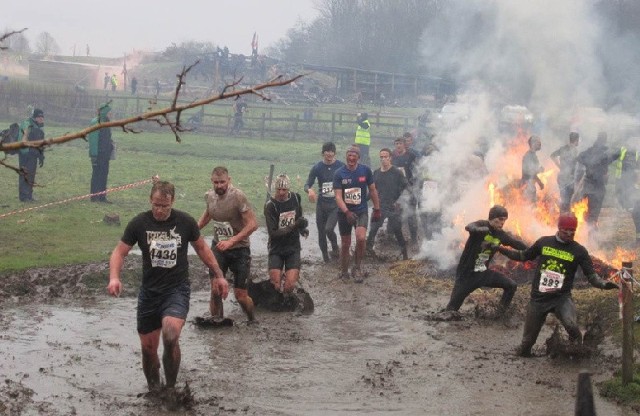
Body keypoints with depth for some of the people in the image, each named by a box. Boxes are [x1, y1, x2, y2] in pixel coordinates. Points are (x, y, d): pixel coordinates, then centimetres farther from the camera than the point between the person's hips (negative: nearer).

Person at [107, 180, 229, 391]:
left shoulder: (185, 222, -5)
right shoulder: (139, 223, -6)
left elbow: (201, 248, 11)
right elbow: (120, 251, -1)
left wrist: (218, 275, 12)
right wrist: (114, 277, -19)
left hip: (177, 289, -2)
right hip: (149, 292, 2)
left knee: (170, 337, -27)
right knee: (148, 348, 6)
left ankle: (171, 388, -11)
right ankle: (154, 391, 30)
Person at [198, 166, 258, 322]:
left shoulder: (237, 196, -22)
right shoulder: (210, 196, -3)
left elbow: (253, 224, -25)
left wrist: (231, 241, -30)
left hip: (239, 249, -4)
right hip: (218, 247, 4)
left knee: (240, 295, 0)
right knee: (215, 291, -6)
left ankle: (253, 321, 26)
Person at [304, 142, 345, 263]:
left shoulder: (341, 166, -6)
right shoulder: (317, 168, -4)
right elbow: (307, 185, -4)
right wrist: (310, 190, -26)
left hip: (336, 204, -2)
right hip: (321, 203, 2)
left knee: (329, 229, -19)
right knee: (321, 232, 7)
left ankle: (335, 247, 10)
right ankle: (325, 255, 27)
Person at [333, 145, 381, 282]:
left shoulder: (366, 170, -3)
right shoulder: (339, 173, -7)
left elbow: (372, 190, 8)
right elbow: (338, 196, -12)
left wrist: (377, 209, 8)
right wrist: (346, 212, -26)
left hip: (361, 210, 0)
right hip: (344, 212, 0)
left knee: (361, 238, -21)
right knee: (345, 243, 7)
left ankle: (357, 267, -2)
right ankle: (344, 273, 23)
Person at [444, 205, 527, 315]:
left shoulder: (501, 234, 1)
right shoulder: (482, 224, -16)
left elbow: (517, 244, 10)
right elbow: (469, 227, -37)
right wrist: (481, 230, -60)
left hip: (483, 273, 6)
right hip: (467, 273, -6)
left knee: (511, 285, 0)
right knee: (453, 307, -7)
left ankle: (501, 315, 12)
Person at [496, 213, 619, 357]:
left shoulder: (579, 251, -2)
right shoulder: (544, 242, 3)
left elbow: (591, 275, -3)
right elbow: (523, 256, 18)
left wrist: (603, 284, -24)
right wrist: (501, 249, 12)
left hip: (562, 297, -2)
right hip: (539, 297, 2)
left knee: (571, 325, -30)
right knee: (528, 338, 5)